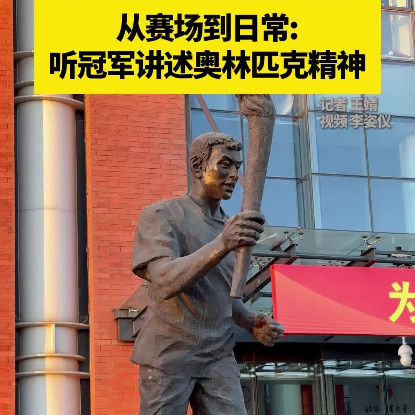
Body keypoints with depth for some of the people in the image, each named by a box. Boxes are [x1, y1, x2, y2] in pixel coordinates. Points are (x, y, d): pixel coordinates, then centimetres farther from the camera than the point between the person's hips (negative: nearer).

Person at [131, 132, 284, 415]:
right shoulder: (160, 216, -6)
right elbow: (165, 282, -23)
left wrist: (253, 324, 0)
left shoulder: (234, 228, 14)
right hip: (168, 356, -5)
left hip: (218, 358, 5)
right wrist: (222, 245, -38)